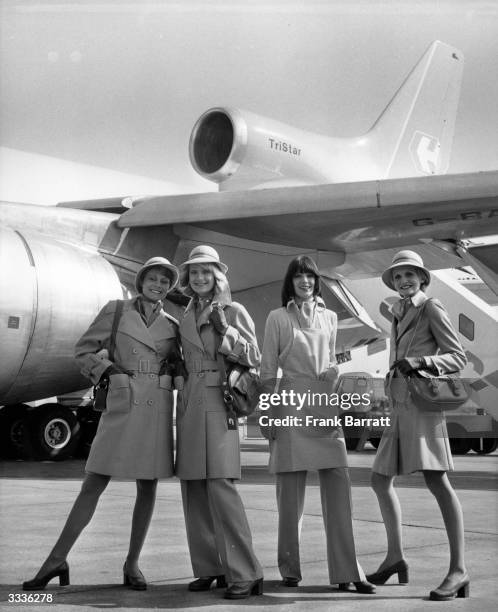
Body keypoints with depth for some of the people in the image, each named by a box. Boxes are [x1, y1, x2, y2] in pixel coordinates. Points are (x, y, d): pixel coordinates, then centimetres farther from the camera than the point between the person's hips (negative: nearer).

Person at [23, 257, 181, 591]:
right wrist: (108, 369, -3)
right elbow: (84, 349, 9)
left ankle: (132, 564, 14)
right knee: (94, 484, -3)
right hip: (122, 404, -2)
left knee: (148, 487, 4)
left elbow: (179, 366, 21)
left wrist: (169, 370, 1)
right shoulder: (115, 311, 5)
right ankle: (57, 560, 4)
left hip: (158, 408, 3)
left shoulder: (172, 325, 11)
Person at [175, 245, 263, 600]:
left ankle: (244, 574, -9)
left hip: (221, 404, -6)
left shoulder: (234, 311, 2)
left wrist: (225, 330, -14)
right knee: (193, 490, 5)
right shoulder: (185, 317, 17)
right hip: (190, 406, 6)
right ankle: (209, 568, 15)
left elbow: (254, 358, -5)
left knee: (221, 486, -14)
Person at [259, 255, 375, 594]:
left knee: (339, 487, -5)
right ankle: (290, 569, 12)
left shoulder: (330, 317, 14)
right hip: (291, 403, -3)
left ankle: (346, 570, -1)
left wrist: (332, 372, 2)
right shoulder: (278, 318, 5)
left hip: (326, 405, 3)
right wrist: (268, 414, 1)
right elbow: (268, 370, 5)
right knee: (291, 490, 1)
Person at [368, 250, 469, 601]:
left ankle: (458, 570, -15)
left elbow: (458, 357, -5)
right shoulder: (399, 316, 19)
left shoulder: (432, 309, -1)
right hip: (400, 406, 9)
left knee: (436, 480, -16)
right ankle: (395, 558, 22)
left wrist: (420, 362, -19)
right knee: (381, 480, 11)